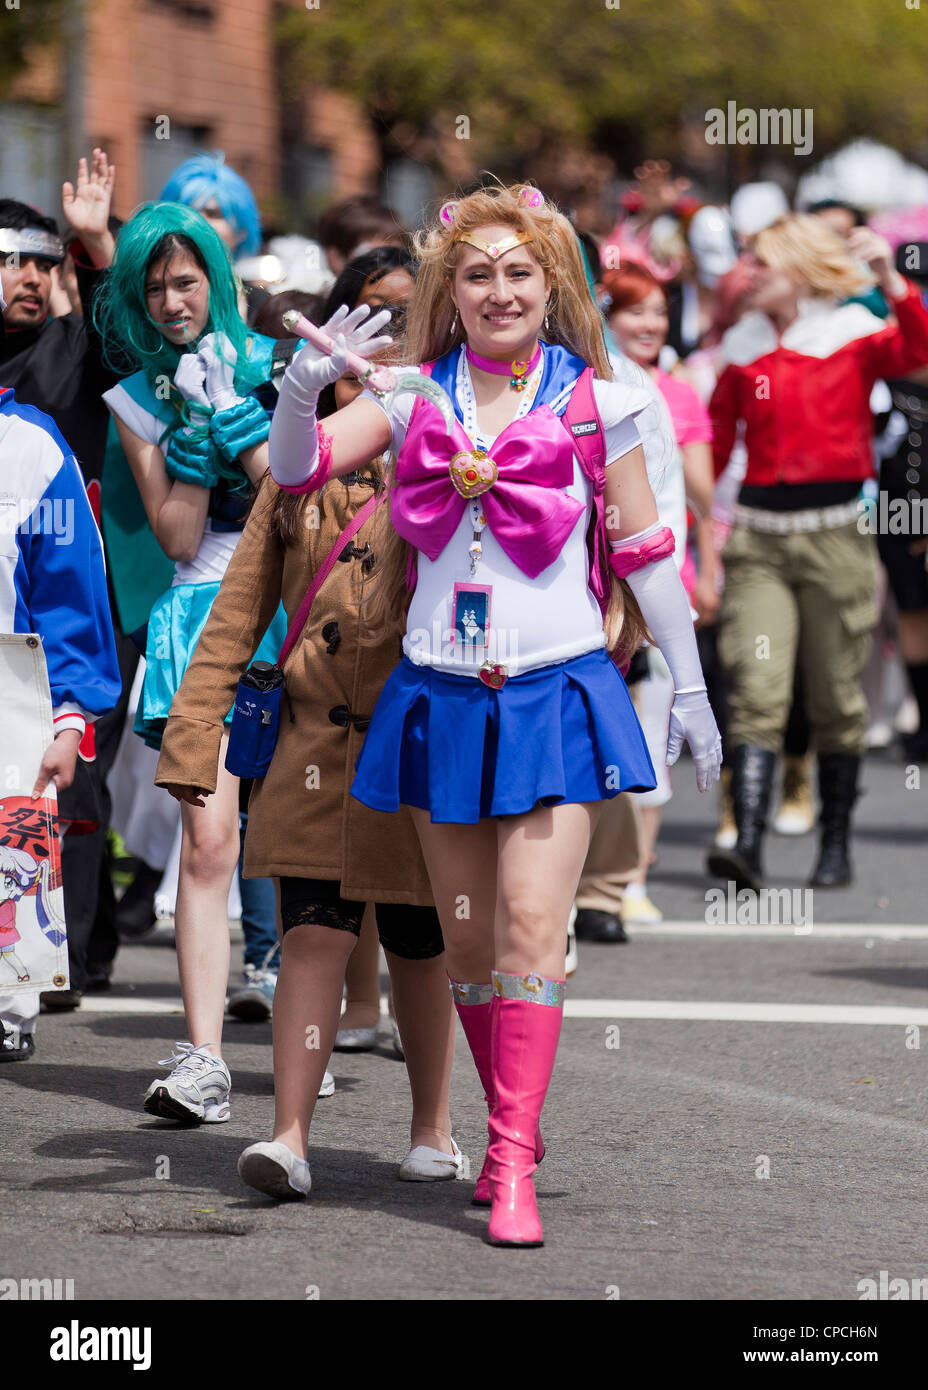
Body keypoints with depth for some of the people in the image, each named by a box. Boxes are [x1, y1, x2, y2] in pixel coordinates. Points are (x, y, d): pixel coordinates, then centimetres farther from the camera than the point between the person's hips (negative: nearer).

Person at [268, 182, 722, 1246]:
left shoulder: (592, 403, 1)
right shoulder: (414, 397, 6)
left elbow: (644, 550, 5)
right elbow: (297, 469, 0)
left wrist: (690, 686, 6)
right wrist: (303, 386, -20)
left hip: (556, 693, -3)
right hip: (440, 697, 3)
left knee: (531, 925, -13)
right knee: (466, 935, 9)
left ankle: (513, 1163, -15)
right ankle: (512, 1128, 25)